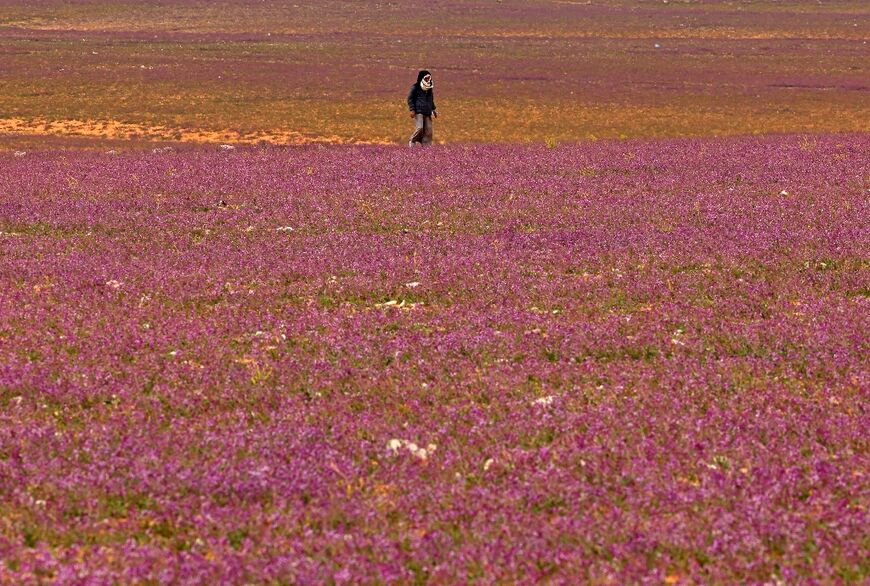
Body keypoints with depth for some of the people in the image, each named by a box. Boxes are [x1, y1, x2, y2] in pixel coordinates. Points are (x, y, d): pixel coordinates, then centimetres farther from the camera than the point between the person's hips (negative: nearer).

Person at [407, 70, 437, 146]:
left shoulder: (429, 89, 19)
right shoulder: (415, 88, -2)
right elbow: (410, 99, -3)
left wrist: (433, 110, 24)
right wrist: (412, 110, -11)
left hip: (427, 113, 7)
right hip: (418, 112, -7)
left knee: (428, 130, 0)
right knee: (419, 128, -18)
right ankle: (412, 142, 3)